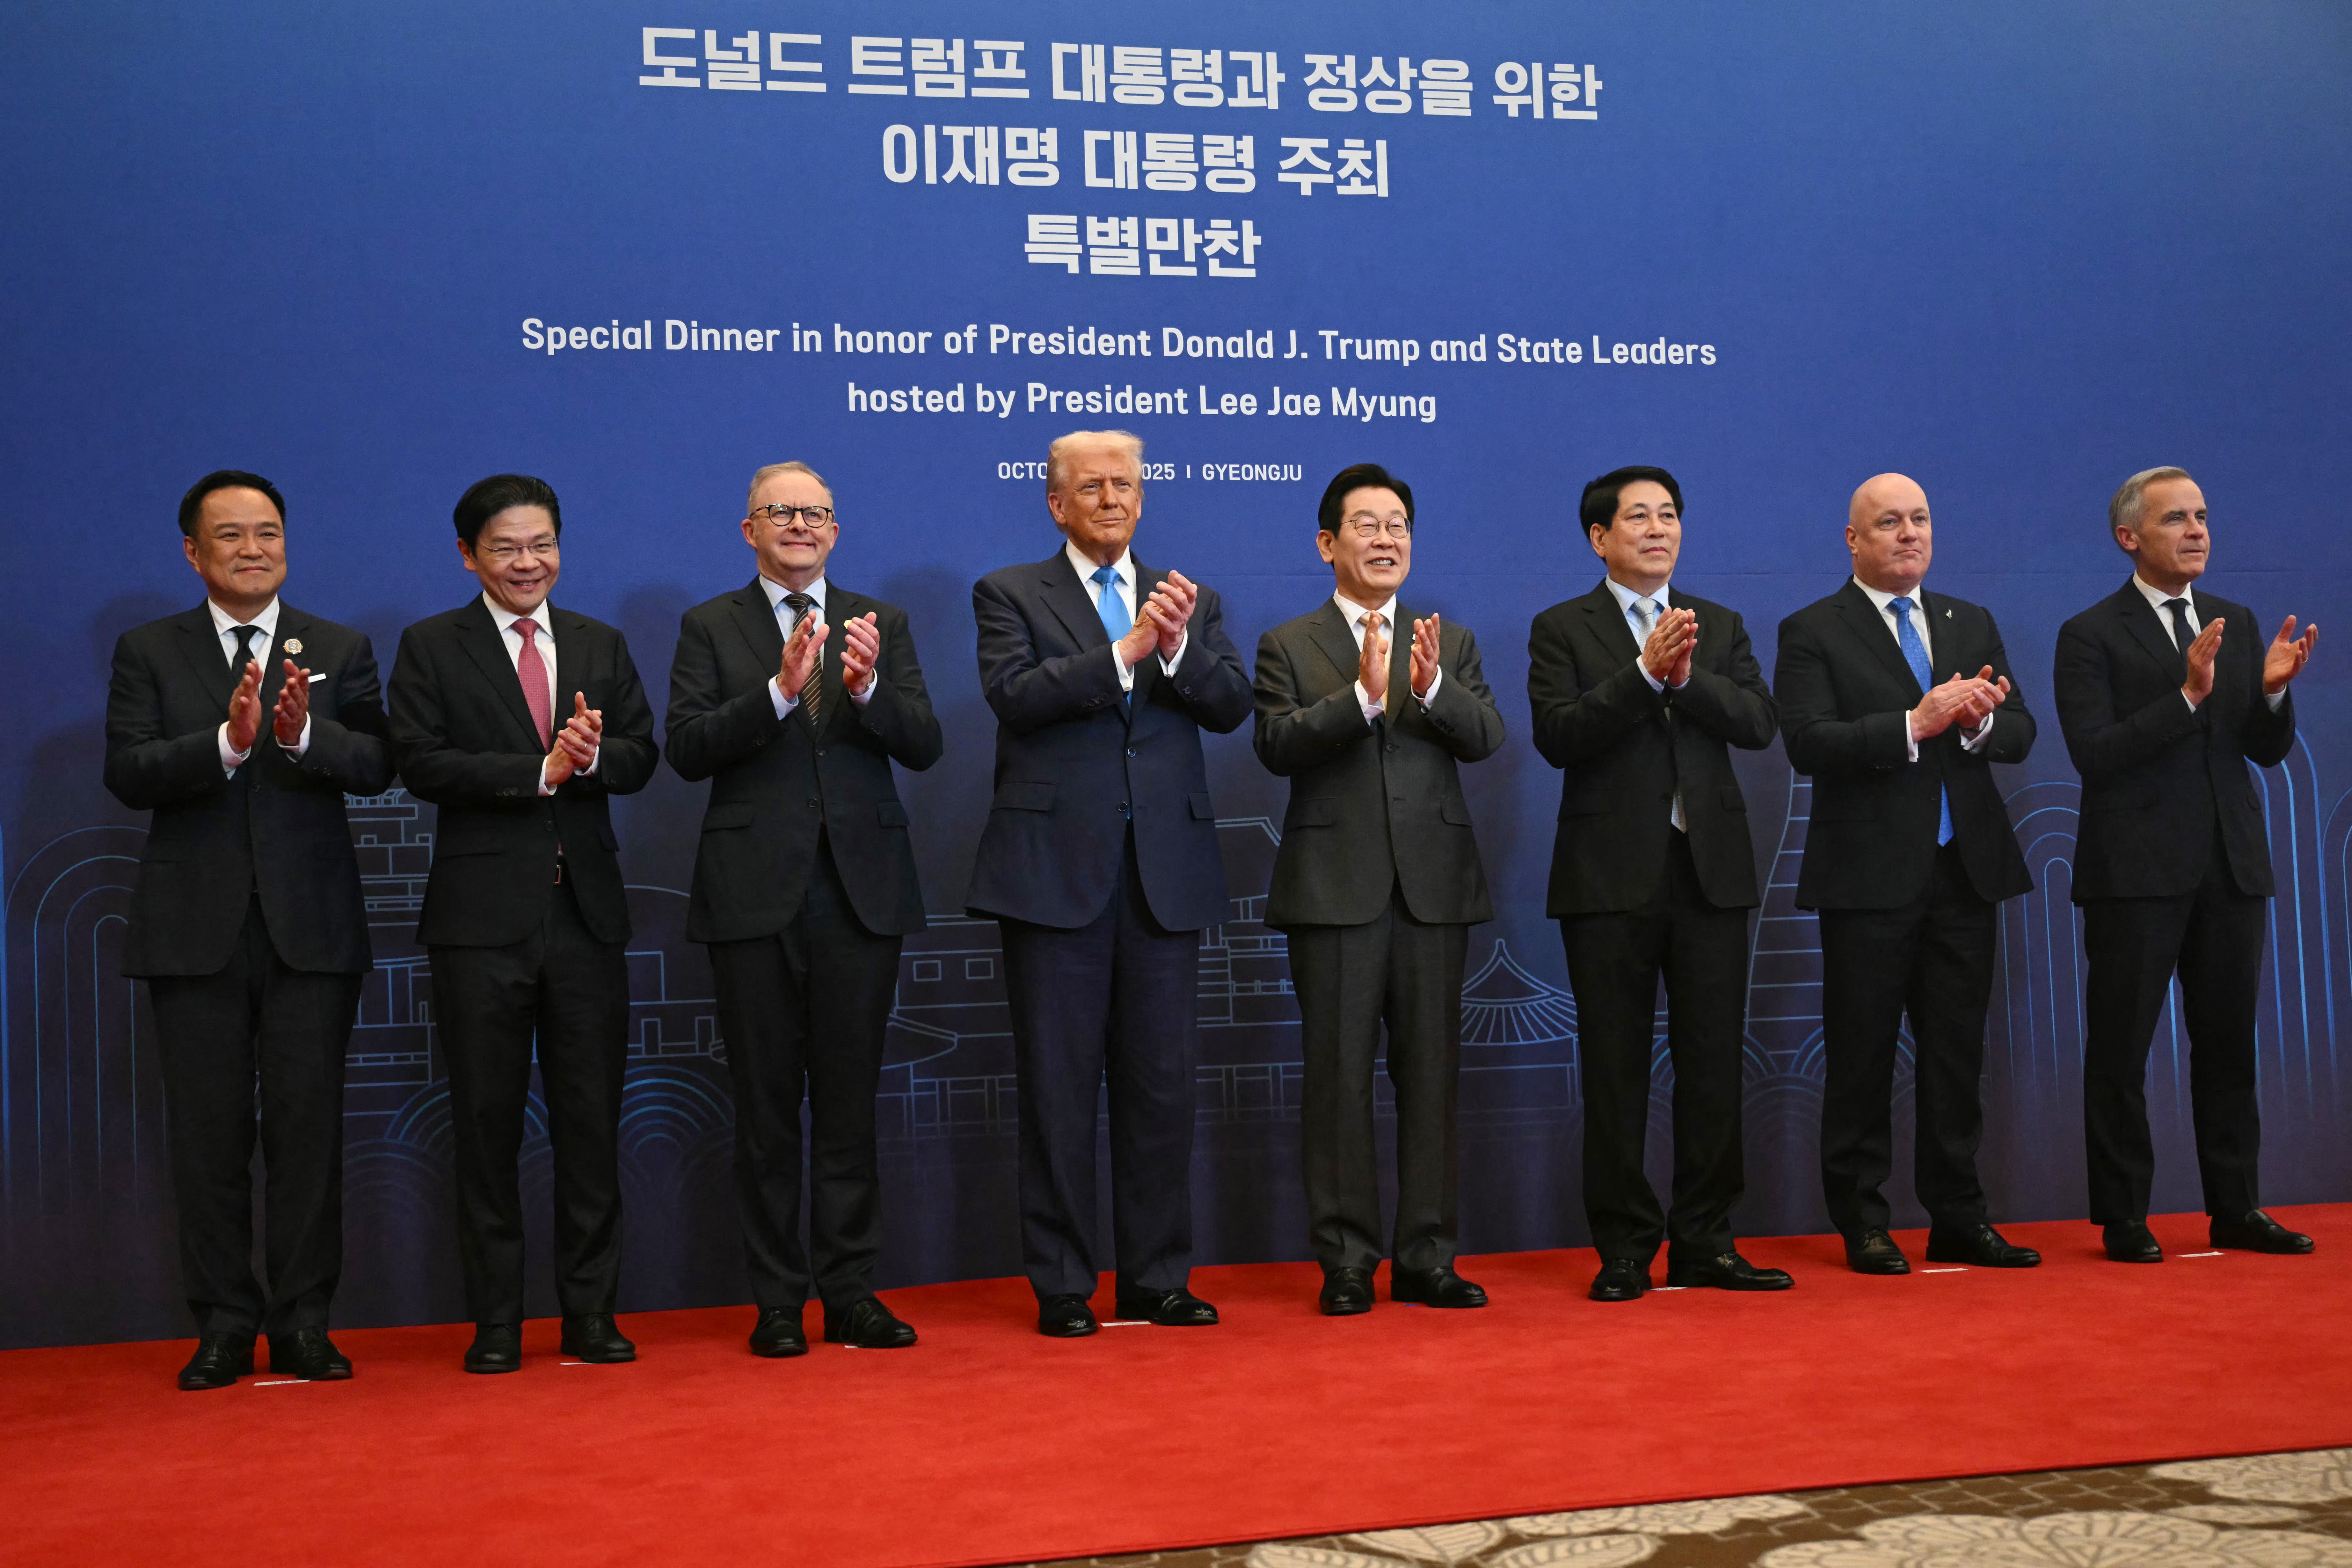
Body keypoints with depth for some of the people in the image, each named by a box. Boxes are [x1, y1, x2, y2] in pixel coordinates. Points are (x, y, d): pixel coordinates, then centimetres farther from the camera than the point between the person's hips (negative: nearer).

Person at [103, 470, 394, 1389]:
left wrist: (307, 734, -24)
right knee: (208, 1130, 3)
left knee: (307, 1124, 1)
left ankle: (303, 1323, 10)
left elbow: (377, 766, -4)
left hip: (311, 926, 0)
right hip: (195, 926, 0)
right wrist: (227, 741, -22)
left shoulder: (341, 650, 9)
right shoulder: (148, 653, 8)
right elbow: (128, 775, -6)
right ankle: (225, 1326, 12)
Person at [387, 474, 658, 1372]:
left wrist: (592, 755, -16)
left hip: (587, 911, 3)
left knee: (592, 1121, 5)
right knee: (487, 1125, 3)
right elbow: (423, 764, -8)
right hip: (483, 917, -3)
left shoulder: (602, 647, 15)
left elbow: (641, 758, 6)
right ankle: (495, 1322, 12)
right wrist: (540, 771, -16)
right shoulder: (431, 650, 4)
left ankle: (591, 1313, 14)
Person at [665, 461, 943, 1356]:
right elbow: (686, 752, -7)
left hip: (863, 888, 2)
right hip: (757, 893, -1)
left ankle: (851, 1292, 13)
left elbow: (924, 747, 1)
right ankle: (778, 1302, 12)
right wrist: (780, 690, -20)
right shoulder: (711, 628, 6)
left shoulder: (881, 624, 11)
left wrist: (868, 686, -18)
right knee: (766, 1106, 4)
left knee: (851, 1101, 5)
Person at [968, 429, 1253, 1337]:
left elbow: (1231, 707, 2)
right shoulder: (1010, 595, 6)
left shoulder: (1191, 602, 16)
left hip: (1166, 871, 3)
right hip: (1056, 869, -3)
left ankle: (1157, 1279, 16)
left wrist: (1178, 647, -15)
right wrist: (1127, 650, -18)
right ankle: (1062, 1287, 10)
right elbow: (1016, 695, -11)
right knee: (1059, 1086, 1)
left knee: (1162, 1085, 6)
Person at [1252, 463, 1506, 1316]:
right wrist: (1362, 693, -23)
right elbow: (1277, 746, -10)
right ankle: (1346, 1260, 9)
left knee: (1431, 1074, 5)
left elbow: (1487, 737, -2)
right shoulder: (1288, 646, 5)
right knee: (1340, 1076, 1)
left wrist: (1433, 688, -20)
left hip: (1434, 884, 3)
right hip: (1335, 886, -2)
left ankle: (1426, 1256, 14)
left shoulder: (1451, 642, 14)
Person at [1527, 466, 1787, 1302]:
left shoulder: (1720, 627, 14)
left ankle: (1706, 1241, 15)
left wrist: (1687, 675, -15)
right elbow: (1558, 735, -12)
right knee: (1615, 1068, 1)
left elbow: (1761, 724, 0)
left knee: (1714, 1061, 5)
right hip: (1611, 877, -3)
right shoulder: (1561, 629, 4)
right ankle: (1624, 1249, 10)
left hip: (1711, 870, 3)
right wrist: (1645, 672, -18)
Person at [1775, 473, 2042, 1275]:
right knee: (1863, 1059, 2)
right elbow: (1809, 744, -15)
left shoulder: (1973, 624, 15)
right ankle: (1862, 1224, 12)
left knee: (1958, 1056, 10)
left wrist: (1979, 721, -15)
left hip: (1967, 871, 5)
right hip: (1869, 877, -5)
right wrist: (1916, 724, -22)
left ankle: (1958, 1219, 19)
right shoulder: (1811, 632, -2)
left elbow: (2020, 734, 7)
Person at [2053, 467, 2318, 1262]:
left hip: (2232, 866, 5)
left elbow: (2269, 750, 9)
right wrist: (2187, 696, -23)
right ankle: (2123, 1220, 9)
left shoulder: (2237, 624, 13)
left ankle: (2236, 1210, 20)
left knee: (2229, 1044, 11)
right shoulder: (2091, 635, -4)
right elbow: (2094, 754, -15)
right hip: (2137, 869, -5)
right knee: (2121, 1051, 1)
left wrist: (2273, 690, -11)